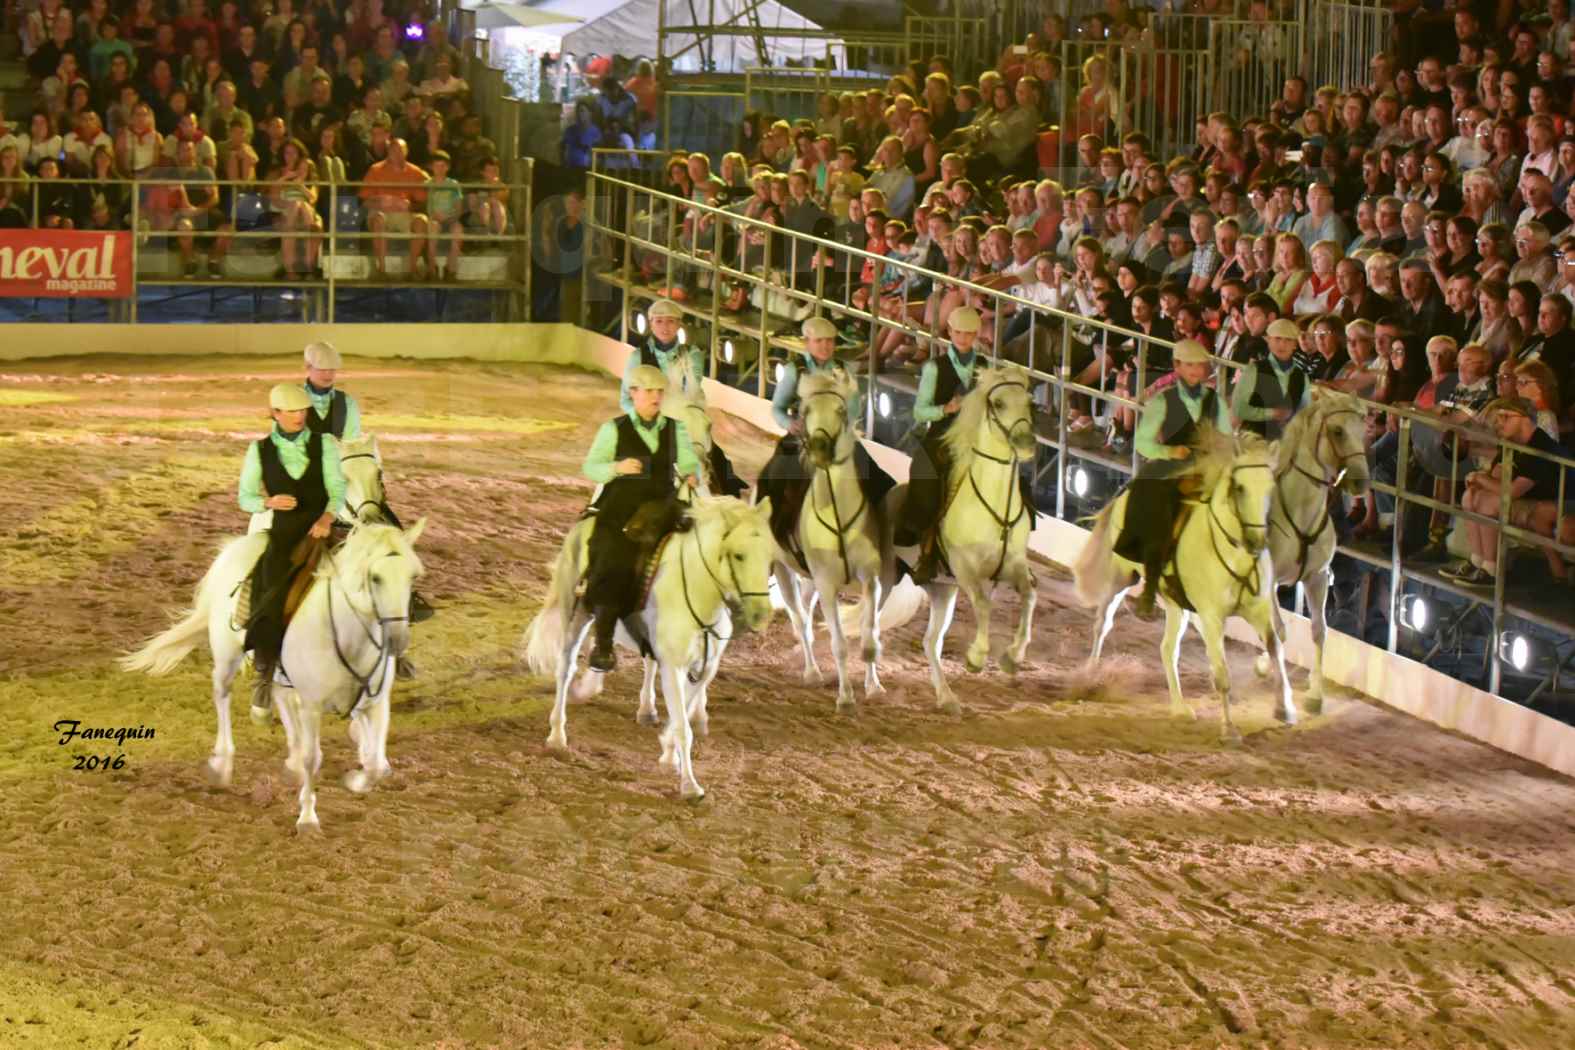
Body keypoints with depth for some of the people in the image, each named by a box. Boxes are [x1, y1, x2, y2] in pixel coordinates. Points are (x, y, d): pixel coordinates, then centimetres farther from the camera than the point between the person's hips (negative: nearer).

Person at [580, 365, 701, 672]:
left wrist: (692, 477, -12)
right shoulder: (614, 429, 1)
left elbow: (688, 463, 11)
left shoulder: (674, 429, 10)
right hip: (619, 514, -3)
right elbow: (590, 468, 2)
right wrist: (617, 468, -17)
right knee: (613, 573, -12)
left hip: (662, 512, 3)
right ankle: (603, 648, -1)